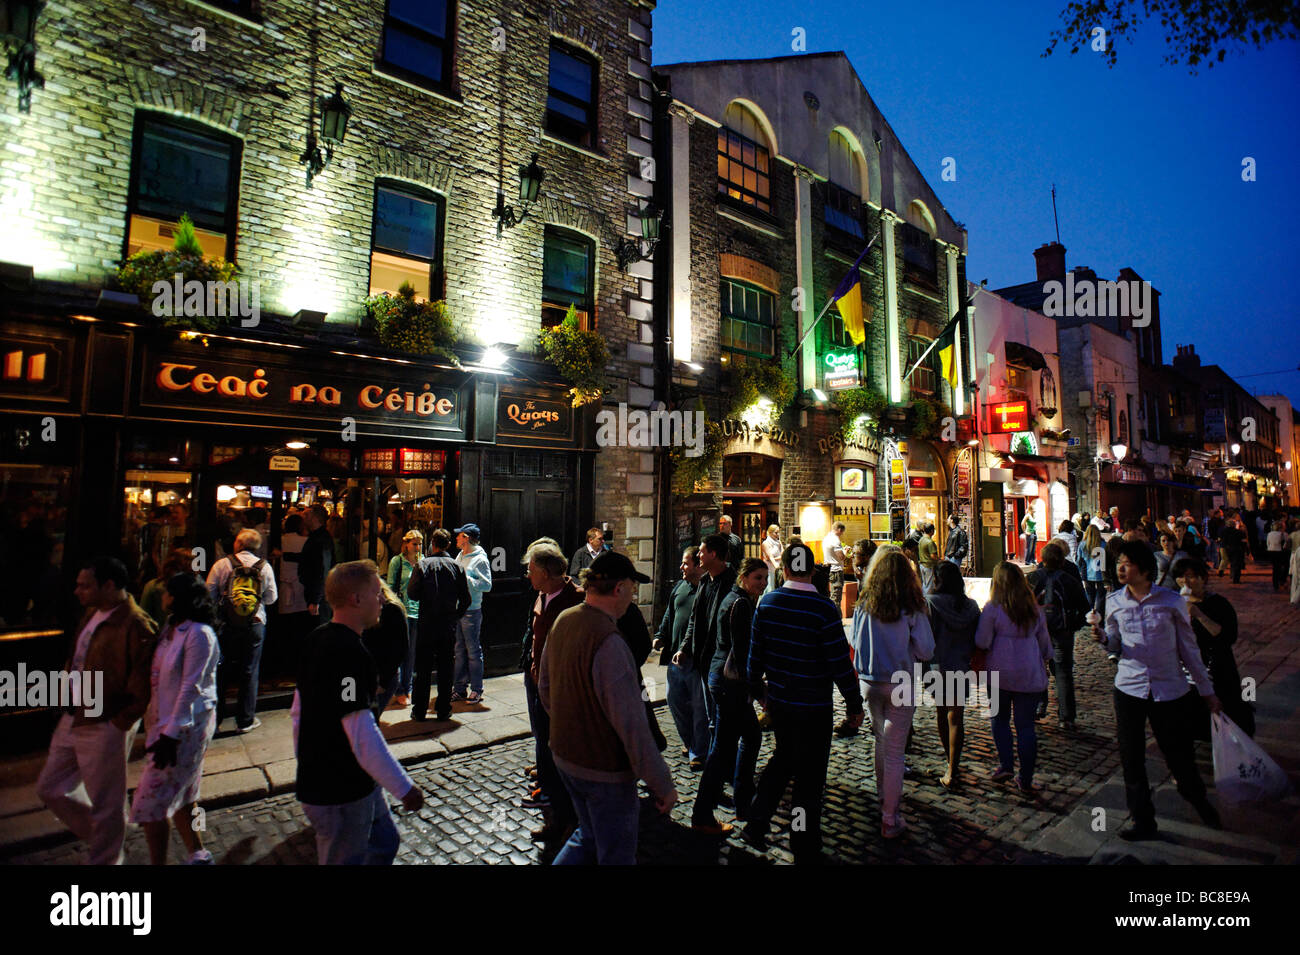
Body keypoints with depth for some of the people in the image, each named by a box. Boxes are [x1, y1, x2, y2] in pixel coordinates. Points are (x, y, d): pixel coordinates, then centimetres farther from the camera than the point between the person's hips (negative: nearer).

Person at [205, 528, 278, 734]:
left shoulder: (222, 564, -7)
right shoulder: (265, 567, -5)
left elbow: (209, 595, -3)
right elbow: (271, 598, 1)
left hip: (226, 626, 0)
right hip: (255, 626, 0)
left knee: (220, 671, 14)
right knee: (249, 672, 9)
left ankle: (214, 718, 24)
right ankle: (246, 720, 16)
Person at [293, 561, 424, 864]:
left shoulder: (317, 639, 4)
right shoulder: (349, 652, -28)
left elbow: (298, 711, 14)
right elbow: (362, 735, -29)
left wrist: (306, 762, 25)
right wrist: (404, 788, -21)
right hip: (340, 794, -9)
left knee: (385, 842, 21)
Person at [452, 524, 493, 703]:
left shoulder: (480, 559, -11)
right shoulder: (460, 556, 13)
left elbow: (487, 585, -17)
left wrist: (466, 579, -20)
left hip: (471, 611, -7)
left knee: (473, 651, 0)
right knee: (459, 650, 13)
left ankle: (476, 690, 8)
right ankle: (460, 688, 22)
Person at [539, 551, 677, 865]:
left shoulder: (562, 622, -2)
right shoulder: (609, 643, -29)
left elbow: (544, 687, 11)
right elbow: (632, 725, -28)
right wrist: (663, 786, -19)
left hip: (564, 756, 8)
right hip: (604, 771, -8)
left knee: (589, 835, 28)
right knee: (616, 855, 14)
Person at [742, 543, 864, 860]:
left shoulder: (766, 603, -5)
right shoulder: (823, 609, -18)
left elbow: (755, 653, 2)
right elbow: (840, 663, -15)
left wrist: (758, 691, 17)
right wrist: (854, 704, -1)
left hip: (777, 702, 5)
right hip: (813, 708, -4)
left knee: (784, 757, 26)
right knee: (810, 777, 10)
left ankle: (756, 824, 27)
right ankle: (805, 851, 24)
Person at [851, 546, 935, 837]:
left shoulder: (864, 605, -7)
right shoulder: (912, 609, -15)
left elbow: (855, 643, 3)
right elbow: (926, 651, -10)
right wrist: (907, 653, 9)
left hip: (869, 681, 3)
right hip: (899, 684, -3)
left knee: (881, 740, 24)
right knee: (895, 752, 5)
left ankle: (884, 796, 40)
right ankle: (890, 819, 13)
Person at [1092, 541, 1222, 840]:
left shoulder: (1171, 601, -6)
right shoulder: (1115, 601, 0)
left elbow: (1188, 648, 2)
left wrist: (1207, 691, 7)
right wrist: (1102, 637, -14)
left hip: (1170, 689, -2)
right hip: (1129, 689, 2)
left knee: (1179, 755, 11)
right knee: (1131, 759, 7)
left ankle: (1200, 801, 43)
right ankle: (1142, 820, 23)